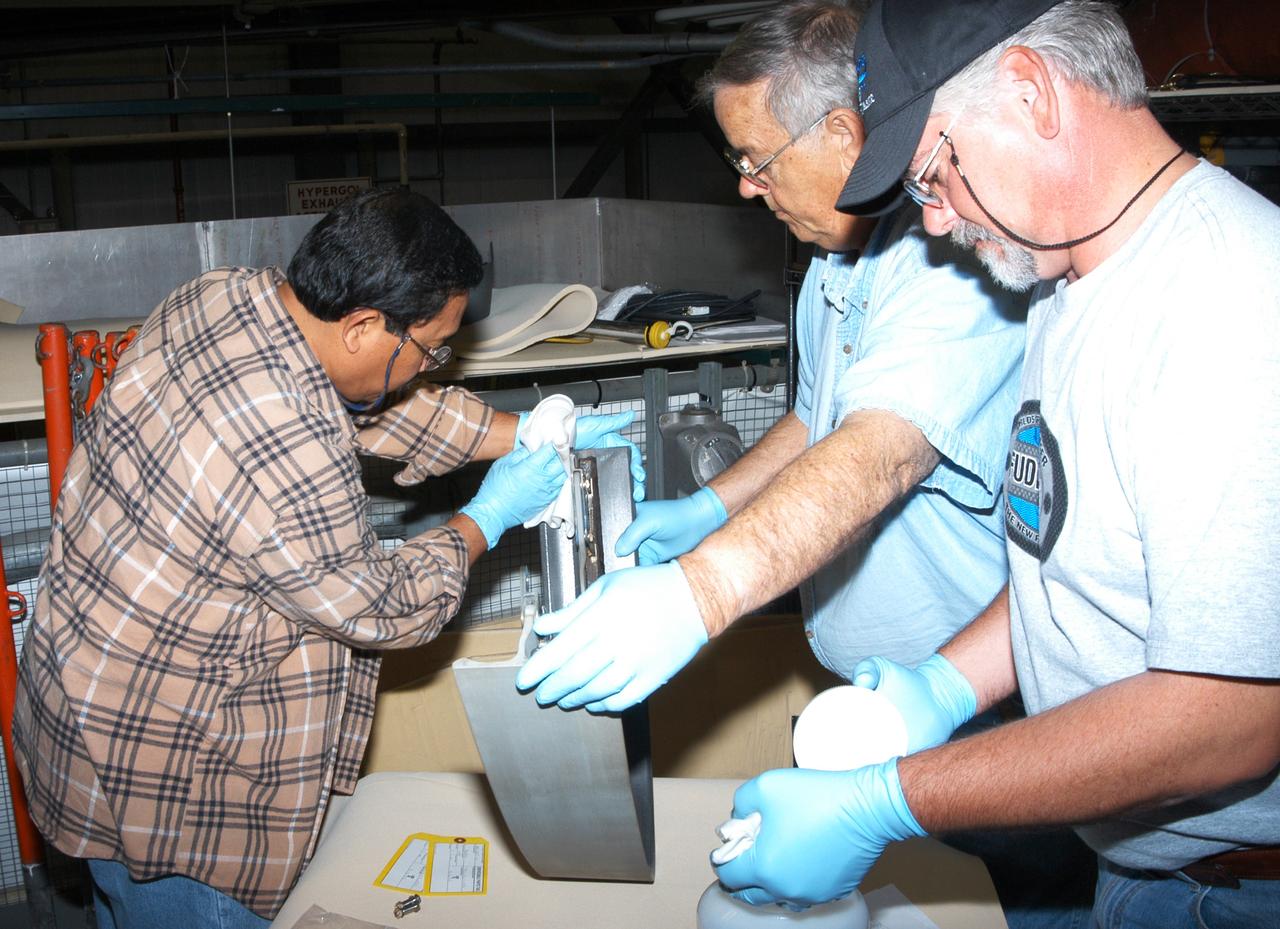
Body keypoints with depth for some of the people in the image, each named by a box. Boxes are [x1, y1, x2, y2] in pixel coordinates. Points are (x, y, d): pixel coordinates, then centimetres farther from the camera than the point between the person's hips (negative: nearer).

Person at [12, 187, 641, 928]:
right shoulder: (288, 456, -35)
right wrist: (488, 519, -5)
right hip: (155, 776, -9)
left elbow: (373, 410, 6)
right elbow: (385, 612, -19)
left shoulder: (225, 295, -8)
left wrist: (534, 432, 4)